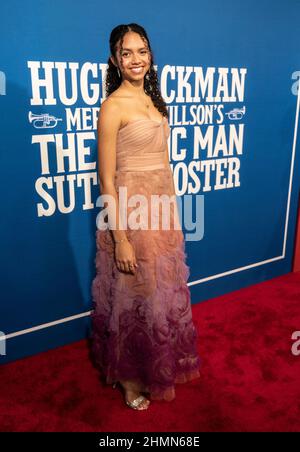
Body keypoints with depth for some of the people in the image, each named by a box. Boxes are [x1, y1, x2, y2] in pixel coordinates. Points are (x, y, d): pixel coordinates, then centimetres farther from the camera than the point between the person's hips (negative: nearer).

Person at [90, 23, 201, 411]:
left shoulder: (153, 99, 10)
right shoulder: (113, 105, -13)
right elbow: (107, 179, -16)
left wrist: (171, 211, 16)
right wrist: (120, 239, -18)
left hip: (163, 208, 8)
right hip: (131, 213, -7)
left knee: (163, 291, 20)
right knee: (134, 297, 8)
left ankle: (159, 364, 44)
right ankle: (129, 377, 32)